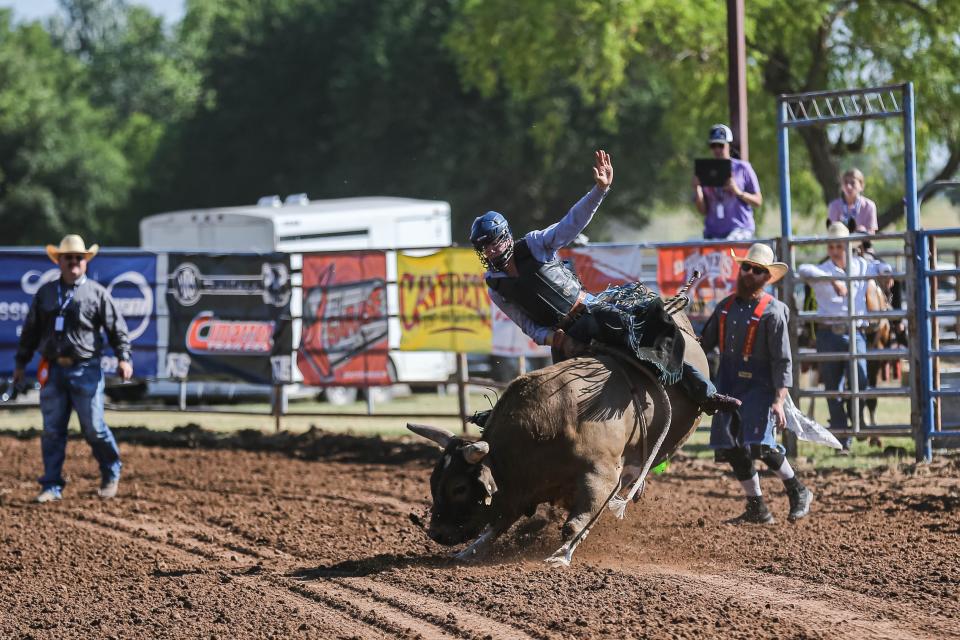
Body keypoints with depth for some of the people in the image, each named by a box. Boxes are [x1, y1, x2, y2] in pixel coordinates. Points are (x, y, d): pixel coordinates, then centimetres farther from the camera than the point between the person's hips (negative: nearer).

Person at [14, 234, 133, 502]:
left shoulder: (97, 293, 2)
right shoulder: (45, 293, 11)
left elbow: (117, 329, 2)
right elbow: (31, 330, 17)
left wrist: (123, 358, -10)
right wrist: (21, 362, 16)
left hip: (85, 370, -3)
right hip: (52, 370, 3)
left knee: (94, 428, -1)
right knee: (52, 430, 3)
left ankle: (111, 475, 20)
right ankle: (52, 486, 8)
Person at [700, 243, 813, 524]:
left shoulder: (773, 311, -8)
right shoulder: (726, 306, 10)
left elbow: (782, 360, -11)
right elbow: (706, 343, 20)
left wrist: (779, 400, -19)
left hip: (758, 385, -6)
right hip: (727, 385, 6)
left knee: (759, 444, -17)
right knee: (732, 448, 4)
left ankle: (798, 491, 5)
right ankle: (757, 508, 15)